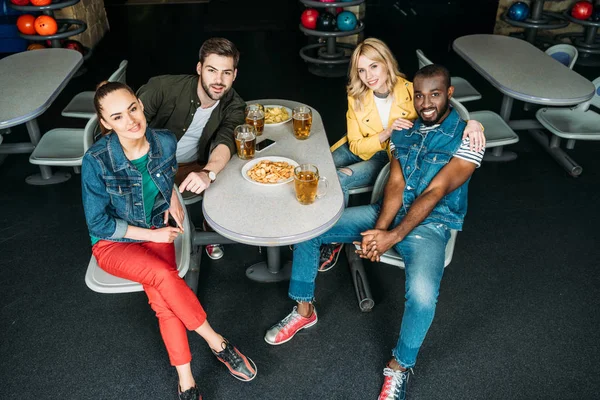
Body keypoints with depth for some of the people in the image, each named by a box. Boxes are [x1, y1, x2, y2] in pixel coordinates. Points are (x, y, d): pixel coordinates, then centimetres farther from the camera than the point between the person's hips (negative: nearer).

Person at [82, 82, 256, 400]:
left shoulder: (165, 141, -13)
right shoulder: (96, 161, -24)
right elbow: (99, 223, -14)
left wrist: (171, 195, -4)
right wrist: (152, 234, -15)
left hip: (157, 229, 3)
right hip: (113, 242, -3)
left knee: (161, 296, -24)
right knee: (164, 276, -30)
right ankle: (217, 343, -11)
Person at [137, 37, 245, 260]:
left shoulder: (234, 107, -14)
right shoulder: (165, 87, -22)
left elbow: (225, 142, -31)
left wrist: (207, 173, -53)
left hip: (193, 168, 2)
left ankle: (211, 230, 12)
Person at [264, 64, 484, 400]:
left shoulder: (466, 137, -10)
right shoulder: (403, 130, 6)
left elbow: (435, 193, -18)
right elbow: (395, 184, -2)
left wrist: (393, 236, -24)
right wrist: (378, 229, -18)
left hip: (430, 225, -5)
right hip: (389, 212, 5)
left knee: (422, 294, -35)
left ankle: (399, 368, -3)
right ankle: (304, 311, 14)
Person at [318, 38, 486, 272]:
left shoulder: (411, 92, -20)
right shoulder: (356, 96, -11)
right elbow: (355, 145, -8)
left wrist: (472, 123, -39)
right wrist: (386, 134, -27)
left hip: (393, 158, -3)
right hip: (360, 149, 3)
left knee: (338, 180, -27)